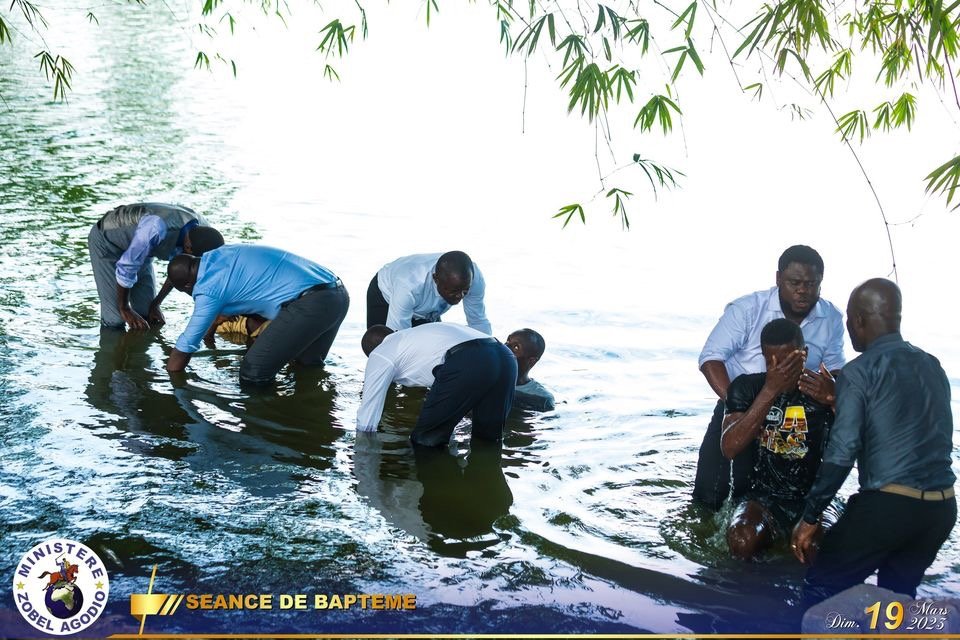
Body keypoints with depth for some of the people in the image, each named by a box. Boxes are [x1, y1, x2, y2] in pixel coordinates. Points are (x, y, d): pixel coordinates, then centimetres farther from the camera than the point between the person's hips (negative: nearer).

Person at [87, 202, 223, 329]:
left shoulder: (201, 231, -21)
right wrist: (124, 309, -17)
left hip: (138, 247, 6)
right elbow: (126, 268, -32)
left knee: (148, 316, 1)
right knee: (115, 320, -12)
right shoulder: (158, 229, -44)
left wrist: (155, 305, 0)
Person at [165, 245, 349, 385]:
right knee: (308, 365, 28)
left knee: (253, 376, -7)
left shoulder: (207, 291, -2)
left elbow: (184, 348, 5)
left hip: (309, 304, -10)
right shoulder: (221, 253, 21)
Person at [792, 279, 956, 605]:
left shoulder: (859, 372, -7)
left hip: (886, 505, -7)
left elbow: (841, 453, -14)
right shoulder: (933, 367, 14)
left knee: (820, 589, 8)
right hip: (941, 507, 7)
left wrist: (810, 518, -7)